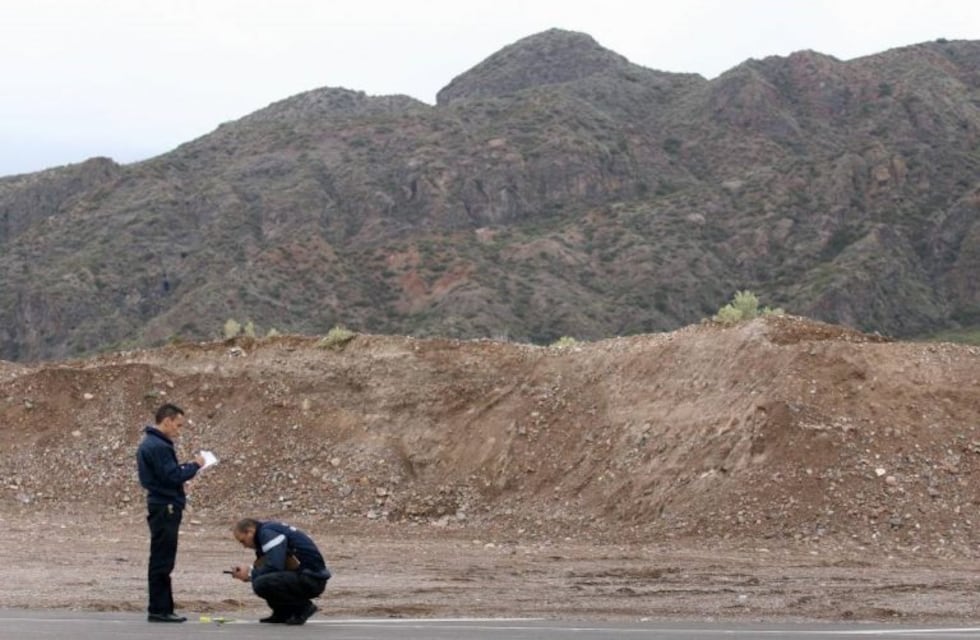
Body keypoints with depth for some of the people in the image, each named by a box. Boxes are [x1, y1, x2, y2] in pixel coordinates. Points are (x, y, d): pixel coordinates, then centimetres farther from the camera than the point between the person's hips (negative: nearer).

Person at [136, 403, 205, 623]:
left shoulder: (150, 444, 16)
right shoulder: (158, 446, -17)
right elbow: (173, 477, -21)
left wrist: (187, 466, 6)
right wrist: (195, 465, -8)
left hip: (161, 507, 10)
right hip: (165, 508, -10)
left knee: (162, 561, 12)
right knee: (162, 562, -6)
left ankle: (162, 608, 16)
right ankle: (159, 609, -4)